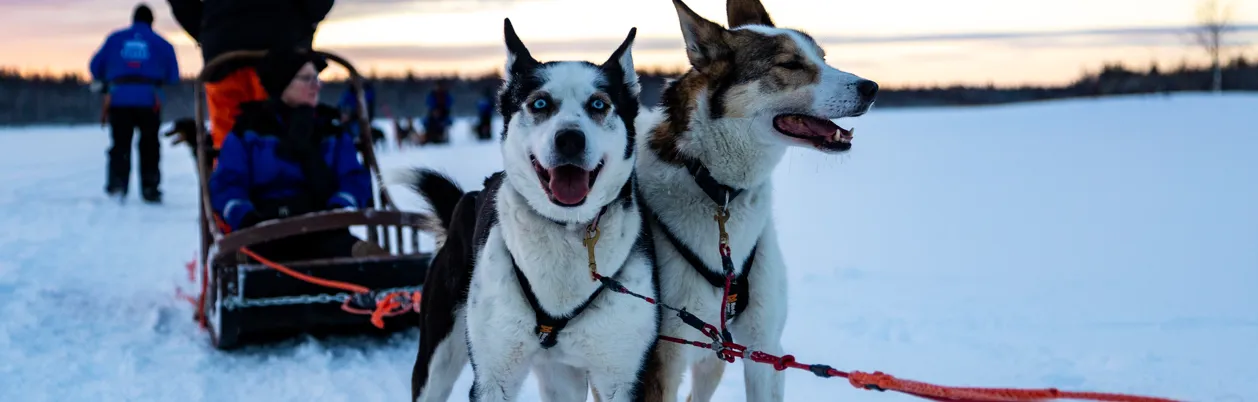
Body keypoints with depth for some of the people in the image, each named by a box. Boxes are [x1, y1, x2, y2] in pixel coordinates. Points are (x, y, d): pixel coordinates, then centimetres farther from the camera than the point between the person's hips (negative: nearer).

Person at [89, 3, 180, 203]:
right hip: (148, 100, 0)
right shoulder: (161, 43, 10)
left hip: (118, 99, 1)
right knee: (149, 145, 11)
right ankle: (150, 188, 9)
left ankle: (117, 183, -12)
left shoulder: (115, 38, 12)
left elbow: (96, 66, 11)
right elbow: (173, 77, 8)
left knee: (120, 143, 5)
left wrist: (104, 83, 29)